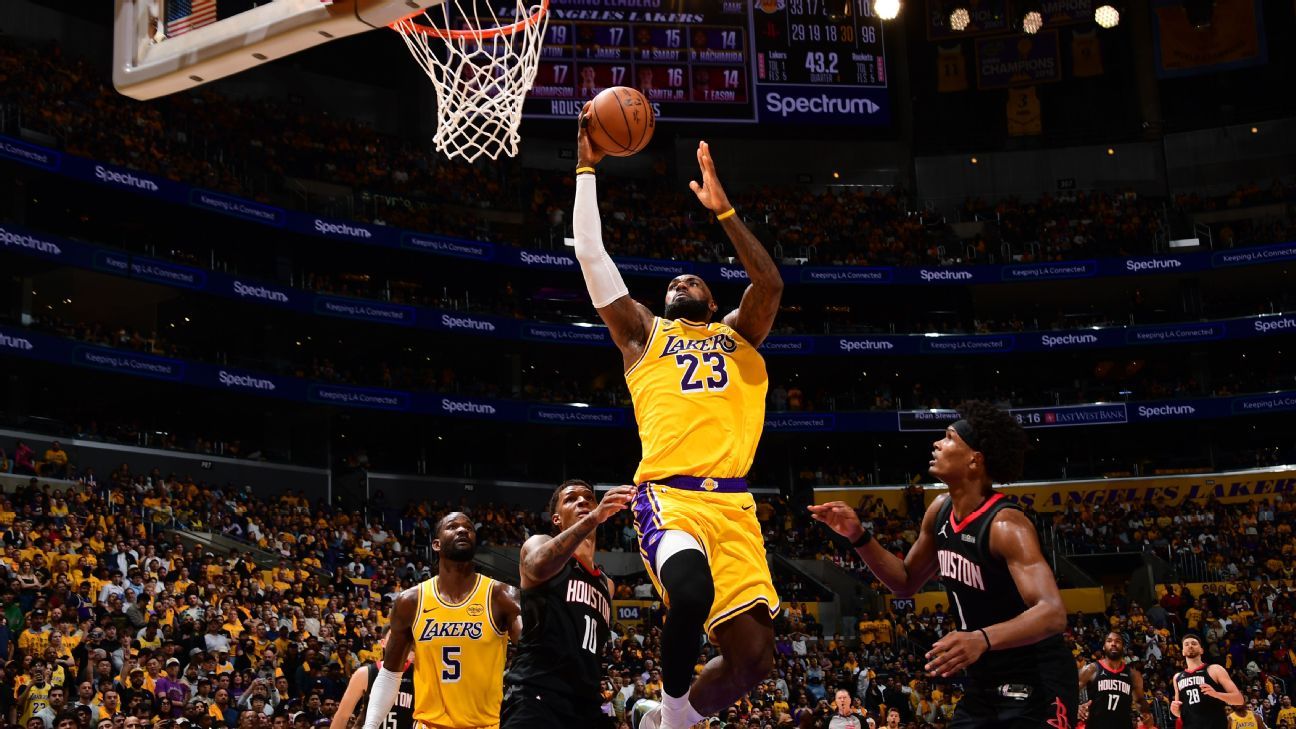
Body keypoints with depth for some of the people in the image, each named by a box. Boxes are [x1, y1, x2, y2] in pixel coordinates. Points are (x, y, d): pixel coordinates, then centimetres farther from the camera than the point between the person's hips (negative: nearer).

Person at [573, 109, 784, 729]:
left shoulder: (739, 334, 24)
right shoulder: (644, 333, 19)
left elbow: (770, 283, 5)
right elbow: (591, 255, 12)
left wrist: (722, 209, 1)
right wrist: (586, 168, 13)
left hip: (732, 504, 3)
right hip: (668, 495, -3)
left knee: (753, 656, -7)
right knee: (692, 590, -34)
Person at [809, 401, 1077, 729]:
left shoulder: (1005, 525, -23)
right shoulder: (939, 511, 2)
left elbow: (1052, 613, -33)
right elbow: (906, 582, 16)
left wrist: (982, 639, -49)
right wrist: (858, 536, 1)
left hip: (1037, 684, -8)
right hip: (984, 682, 8)